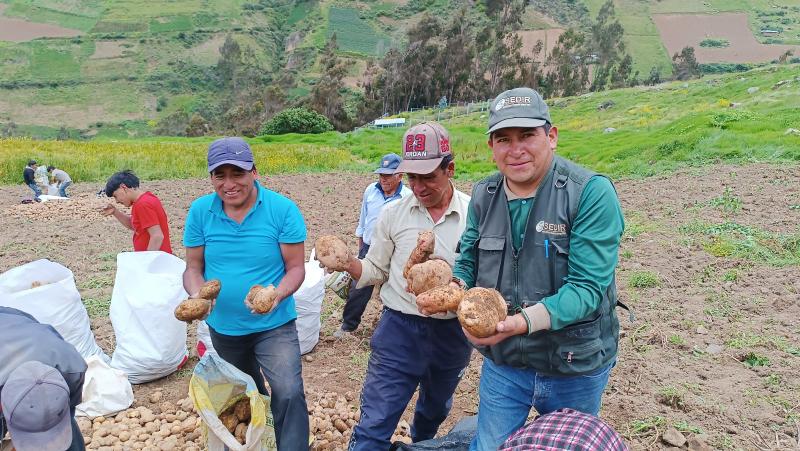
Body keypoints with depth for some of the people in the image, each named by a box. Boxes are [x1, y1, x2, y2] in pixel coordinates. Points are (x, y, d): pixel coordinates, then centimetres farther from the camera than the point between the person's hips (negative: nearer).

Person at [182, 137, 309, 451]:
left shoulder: (283, 209, -17)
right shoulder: (200, 211, -9)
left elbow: (296, 268, -13)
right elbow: (193, 268, -3)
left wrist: (277, 295, -33)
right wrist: (198, 294, -25)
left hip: (274, 325, -3)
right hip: (223, 326, 4)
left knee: (289, 394, -19)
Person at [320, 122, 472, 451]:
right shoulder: (393, 213, -3)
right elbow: (376, 271, 4)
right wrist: (346, 262, -16)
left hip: (453, 333, 1)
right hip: (399, 329, -1)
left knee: (434, 412, 27)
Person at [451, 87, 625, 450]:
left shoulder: (592, 193, -19)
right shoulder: (483, 196, -3)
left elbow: (587, 287, -24)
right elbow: (467, 262, 6)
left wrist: (524, 321, -38)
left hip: (575, 367, -2)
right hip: (502, 362, 3)